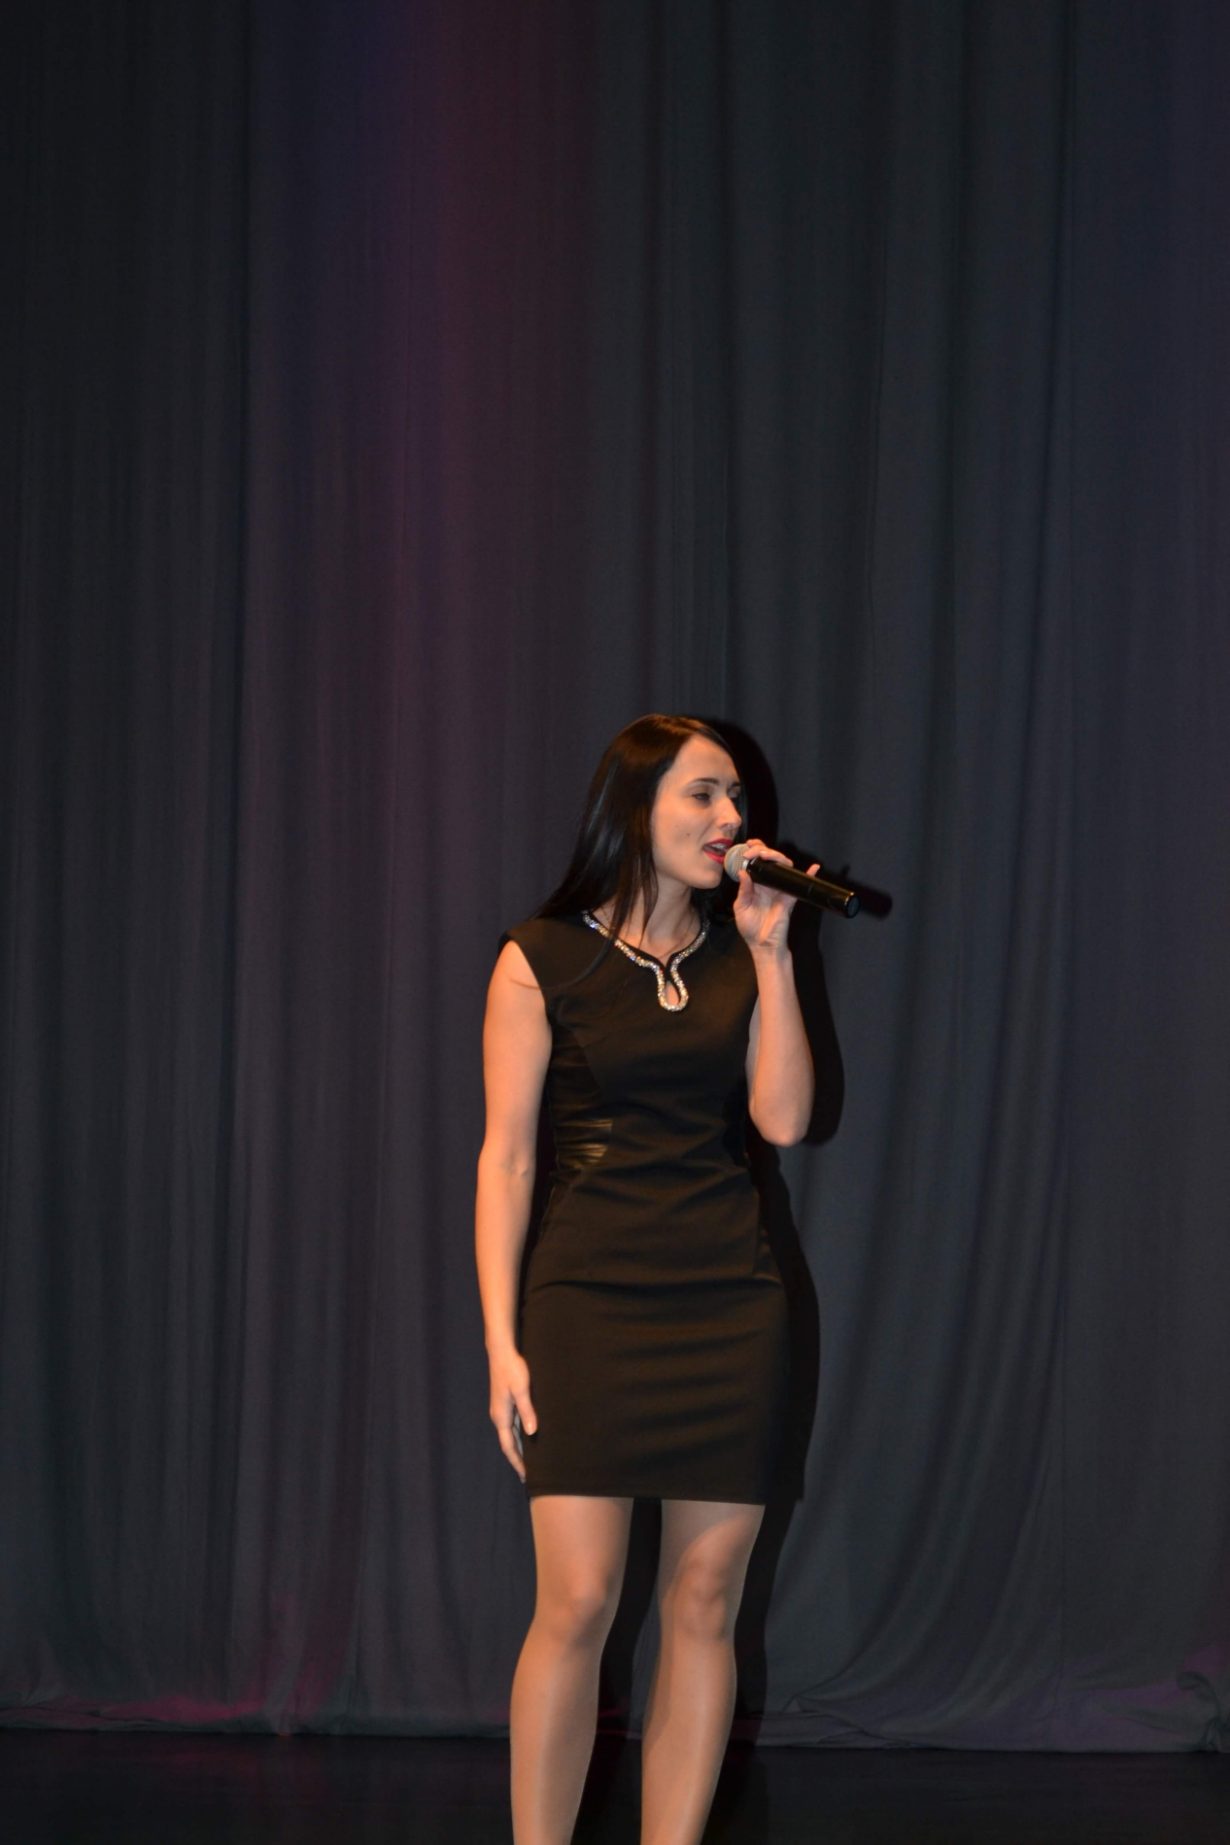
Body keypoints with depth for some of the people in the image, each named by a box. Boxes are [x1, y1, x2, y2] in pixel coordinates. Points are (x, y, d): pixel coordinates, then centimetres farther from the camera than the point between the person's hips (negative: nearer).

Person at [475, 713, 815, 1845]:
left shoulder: (737, 957, 10)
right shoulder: (544, 960, -1)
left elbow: (784, 1120, -2)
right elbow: (506, 1158, -2)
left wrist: (772, 952, -4)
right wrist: (502, 1344, -8)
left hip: (730, 1305, 4)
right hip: (590, 1298, -4)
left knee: (705, 1603, 3)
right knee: (576, 1602, -9)